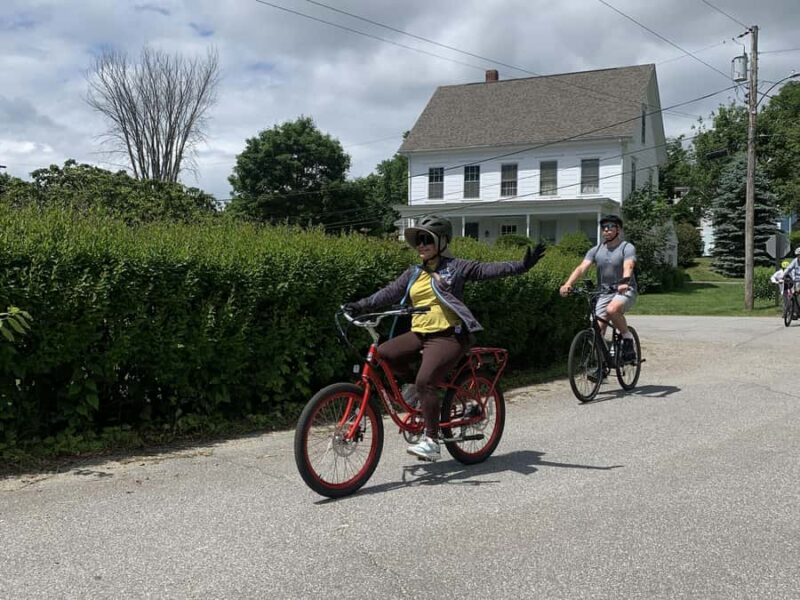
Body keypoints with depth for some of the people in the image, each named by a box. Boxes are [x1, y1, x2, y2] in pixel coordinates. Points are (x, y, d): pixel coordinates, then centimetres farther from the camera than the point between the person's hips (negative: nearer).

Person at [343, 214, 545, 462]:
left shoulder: (455, 267, -1)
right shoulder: (413, 274, 15)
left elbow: (488, 269, -9)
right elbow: (389, 293, 9)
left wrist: (521, 265, -21)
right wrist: (359, 306, -1)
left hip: (448, 336, -6)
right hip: (418, 334, 6)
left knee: (425, 382, -21)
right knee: (383, 353, -15)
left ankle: (431, 441, -10)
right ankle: (412, 383, 10)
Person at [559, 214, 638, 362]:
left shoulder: (627, 247, -6)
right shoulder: (595, 250, 6)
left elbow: (628, 267, -26)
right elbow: (582, 268, -9)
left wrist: (624, 283, -48)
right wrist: (568, 284, -27)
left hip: (625, 291, -4)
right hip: (603, 293, 4)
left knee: (612, 310, -36)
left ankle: (628, 338, -12)